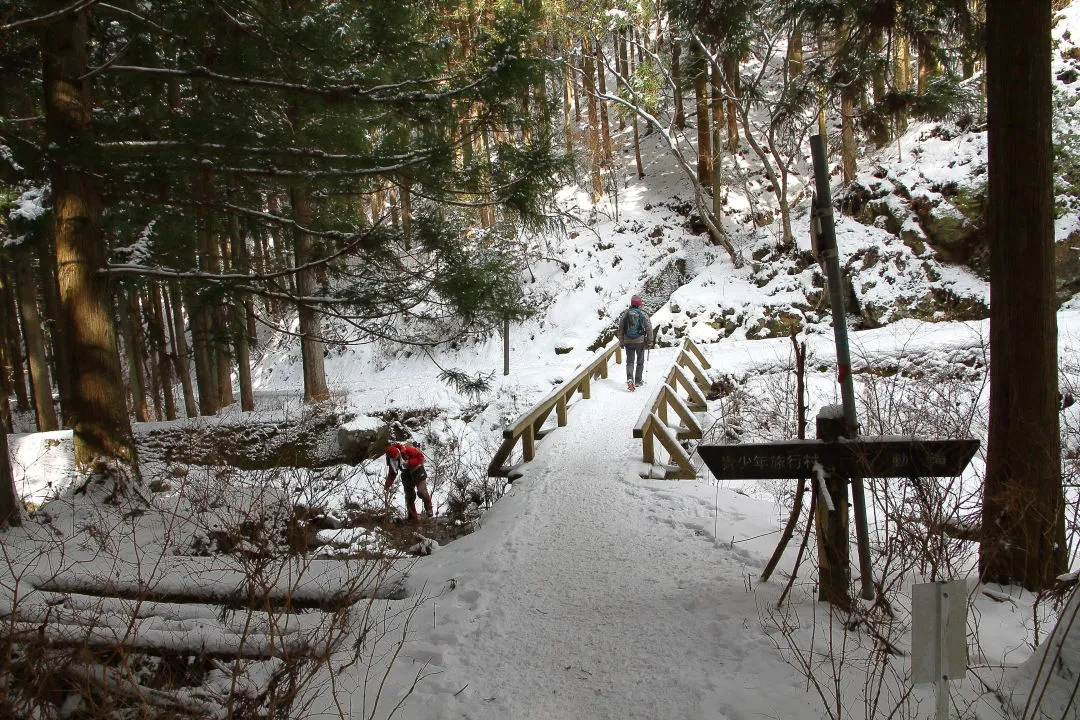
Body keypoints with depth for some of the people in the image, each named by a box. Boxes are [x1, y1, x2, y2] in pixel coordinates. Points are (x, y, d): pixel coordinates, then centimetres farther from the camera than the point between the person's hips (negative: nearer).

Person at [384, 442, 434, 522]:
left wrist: (409, 463, -32)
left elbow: (420, 457, -22)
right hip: (406, 476, 4)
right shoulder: (391, 460, -10)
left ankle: (428, 508, 11)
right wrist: (388, 483, -7)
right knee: (409, 497, 3)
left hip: (417, 471, -4)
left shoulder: (407, 450, -27)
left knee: (421, 492, -15)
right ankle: (412, 517, 14)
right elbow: (392, 473, 4)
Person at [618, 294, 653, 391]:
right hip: (640, 341, -1)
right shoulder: (643, 314, -7)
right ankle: (638, 381, 20)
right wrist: (649, 342, 4)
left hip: (628, 342, 1)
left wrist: (621, 341, 14)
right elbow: (649, 329, -5)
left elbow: (620, 328, 4)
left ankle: (630, 378, -14)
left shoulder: (625, 313, -2)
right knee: (640, 361, 14)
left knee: (630, 361, 7)